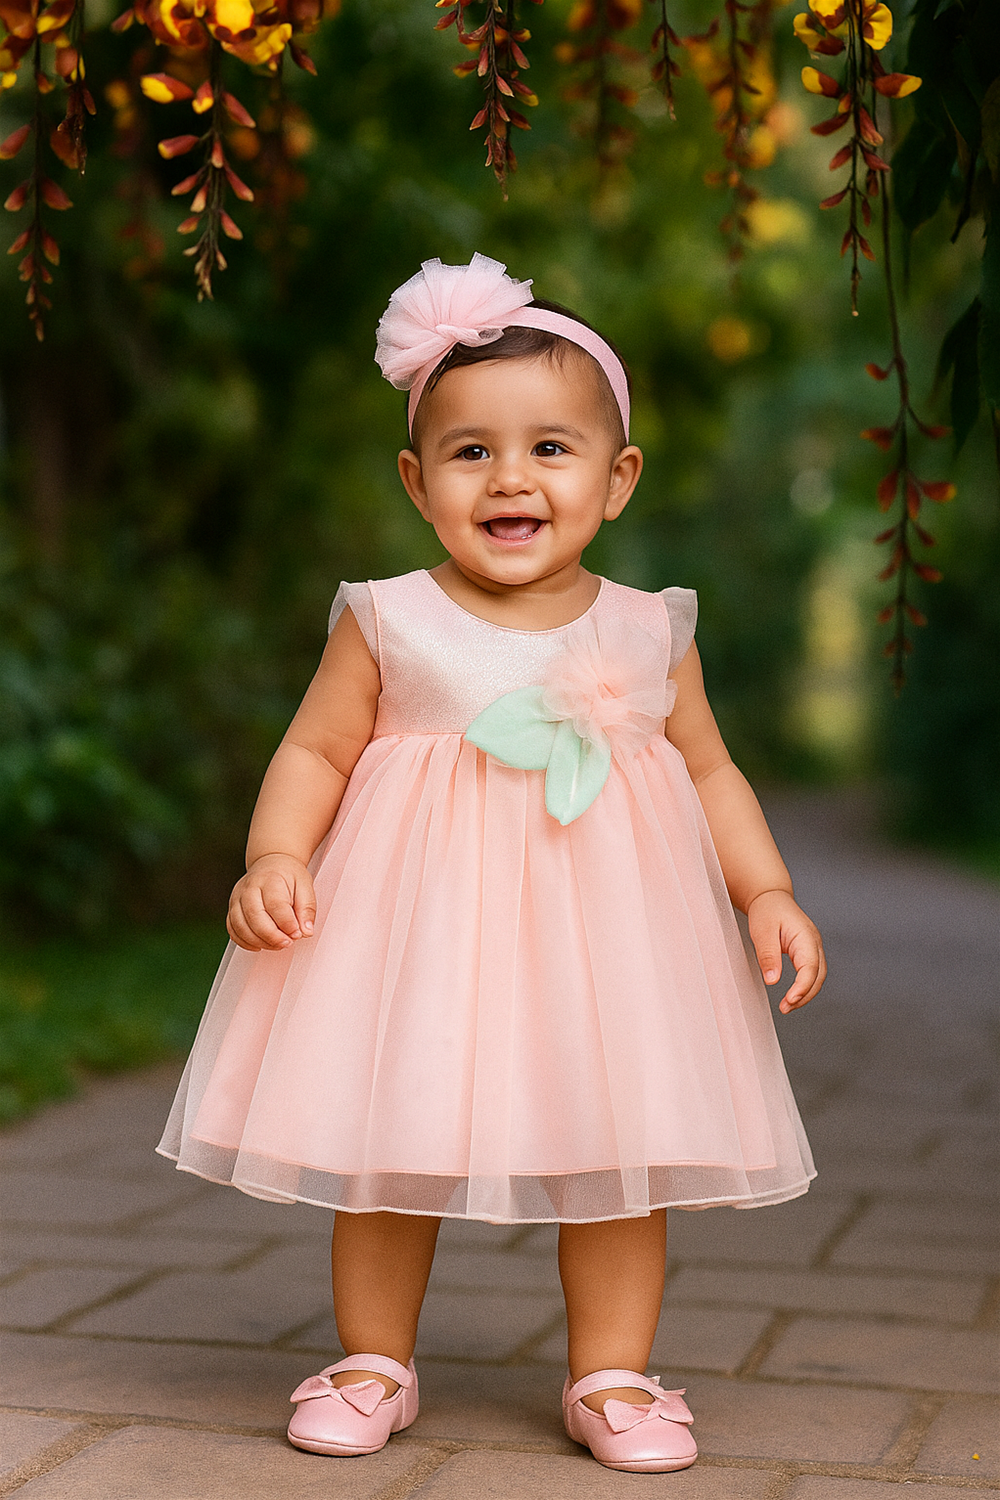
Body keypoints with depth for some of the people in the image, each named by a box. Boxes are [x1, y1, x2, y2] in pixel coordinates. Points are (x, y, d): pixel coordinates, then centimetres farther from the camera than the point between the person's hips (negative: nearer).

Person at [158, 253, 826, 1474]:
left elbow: (711, 773, 9)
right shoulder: (387, 623, -4)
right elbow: (314, 750, 1)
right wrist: (275, 858, -15)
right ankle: (374, 1363, 26)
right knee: (384, 1150, 7)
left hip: (603, 925, 1)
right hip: (420, 924, -1)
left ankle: (613, 1375, 22)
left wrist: (769, 892, 0)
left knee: (621, 1161, 5)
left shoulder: (647, 633, 1)